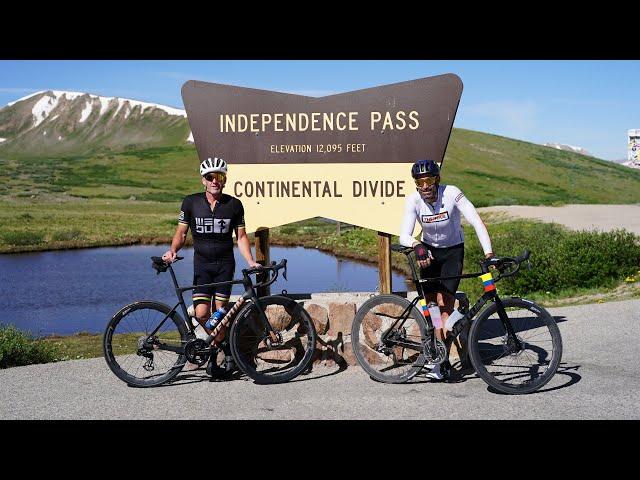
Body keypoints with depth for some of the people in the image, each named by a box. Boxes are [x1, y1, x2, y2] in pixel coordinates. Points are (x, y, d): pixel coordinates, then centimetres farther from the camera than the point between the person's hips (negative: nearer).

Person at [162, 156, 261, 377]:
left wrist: (251, 262, -5)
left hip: (225, 264, 0)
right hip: (202, 264, 0)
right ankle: (225, 346, 14)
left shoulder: (234, 205, 2)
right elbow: (181, 233, 5)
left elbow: (241, 236, 7)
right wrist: (172, 250, -14)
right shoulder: (191, 202, 0)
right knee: (201, 313, -11)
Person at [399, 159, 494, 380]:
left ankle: (442, 362, -10)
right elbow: (404, 235, -27)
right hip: (429, 251, 3)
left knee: (444, 303, -13)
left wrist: (488, 253, -42)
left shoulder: (452, 194, -25)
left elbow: (477, 222, -30)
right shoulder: (413, 200, -19)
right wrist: (417, 245, -49)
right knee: (431, 304, -5)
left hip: (453, 251, -2)